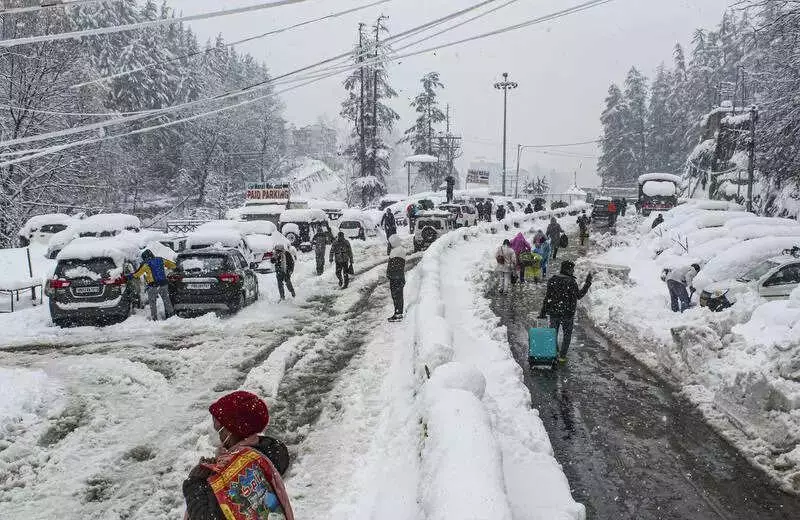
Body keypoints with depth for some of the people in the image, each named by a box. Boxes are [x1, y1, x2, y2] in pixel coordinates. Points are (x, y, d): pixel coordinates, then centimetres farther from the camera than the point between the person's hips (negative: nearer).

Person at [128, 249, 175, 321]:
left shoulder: (145, 264, -7)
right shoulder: (161, 260, 5)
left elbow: (137, 274, -5)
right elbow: (173, 265, 11)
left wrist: (129, 276, 6)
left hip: (153, 286, -4)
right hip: (164, 284, 4)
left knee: (152, 302, 9)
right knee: (166, 300, 19)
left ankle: (155, 319, 10)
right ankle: (170, 314, 25)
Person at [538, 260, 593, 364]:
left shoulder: (553, 280, -1)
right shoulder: (571, 282, -15)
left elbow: (547, 297, 0)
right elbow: (579, 295, -5)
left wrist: (543, 311, 5)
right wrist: (587, 283, 2)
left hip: (553, 312, 4)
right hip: (567, 313, -4)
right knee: (567, 335, 12)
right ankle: (562, 356, 11)